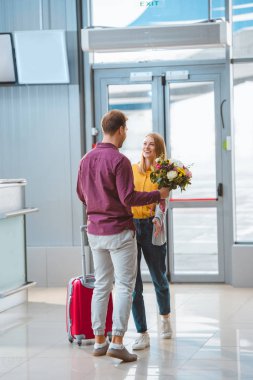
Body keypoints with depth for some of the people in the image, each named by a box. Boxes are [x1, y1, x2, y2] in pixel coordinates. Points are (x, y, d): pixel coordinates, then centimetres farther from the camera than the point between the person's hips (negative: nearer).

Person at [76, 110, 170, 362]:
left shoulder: (86, 159, 6)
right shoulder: (119, 161, -17)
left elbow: (81, 194, 15)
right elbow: (128, 198, -20)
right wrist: (158, 195, -8)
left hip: (95, 231, 7)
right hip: (119, 231, -7)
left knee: (101, 285, 13)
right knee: (124, 286, -1)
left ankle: (99, 341, 16)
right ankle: (117, 342, -5)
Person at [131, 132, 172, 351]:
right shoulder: (132, 169, 9)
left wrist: (158, 218, -32)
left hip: (152, 228, -2)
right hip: (129, 226, 2)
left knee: (159, 278, 13)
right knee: (133, 284, -4)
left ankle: (165, 318, 42)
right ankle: (142, 334, 2)